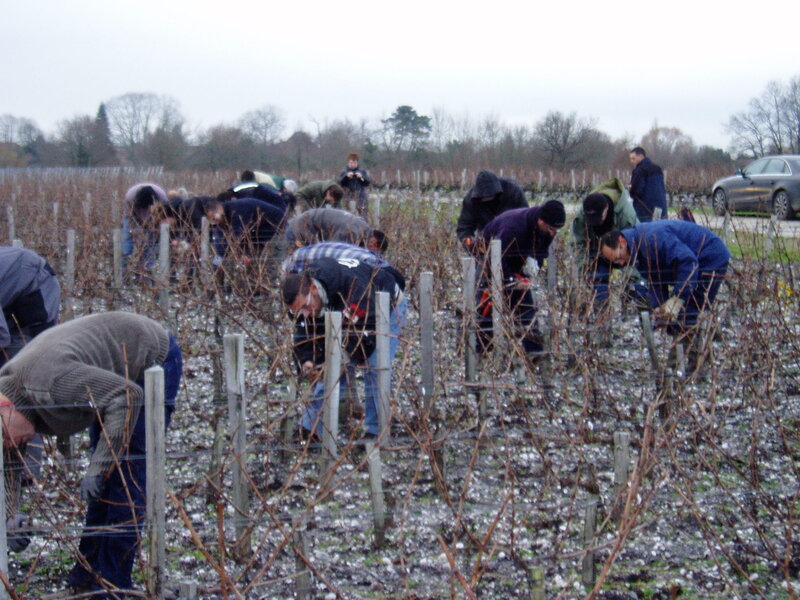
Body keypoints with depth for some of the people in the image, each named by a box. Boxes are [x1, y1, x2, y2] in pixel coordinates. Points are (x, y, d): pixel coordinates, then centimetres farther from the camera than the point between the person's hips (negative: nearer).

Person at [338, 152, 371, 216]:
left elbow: (368, 183, 4)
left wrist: (361, 177, -13)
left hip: (360, 198, 0)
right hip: (348, 198, 0)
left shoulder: (363, 171, 13)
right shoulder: (344, 172, 11)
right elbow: (340, 183, -1)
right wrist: (346, 176, -16)